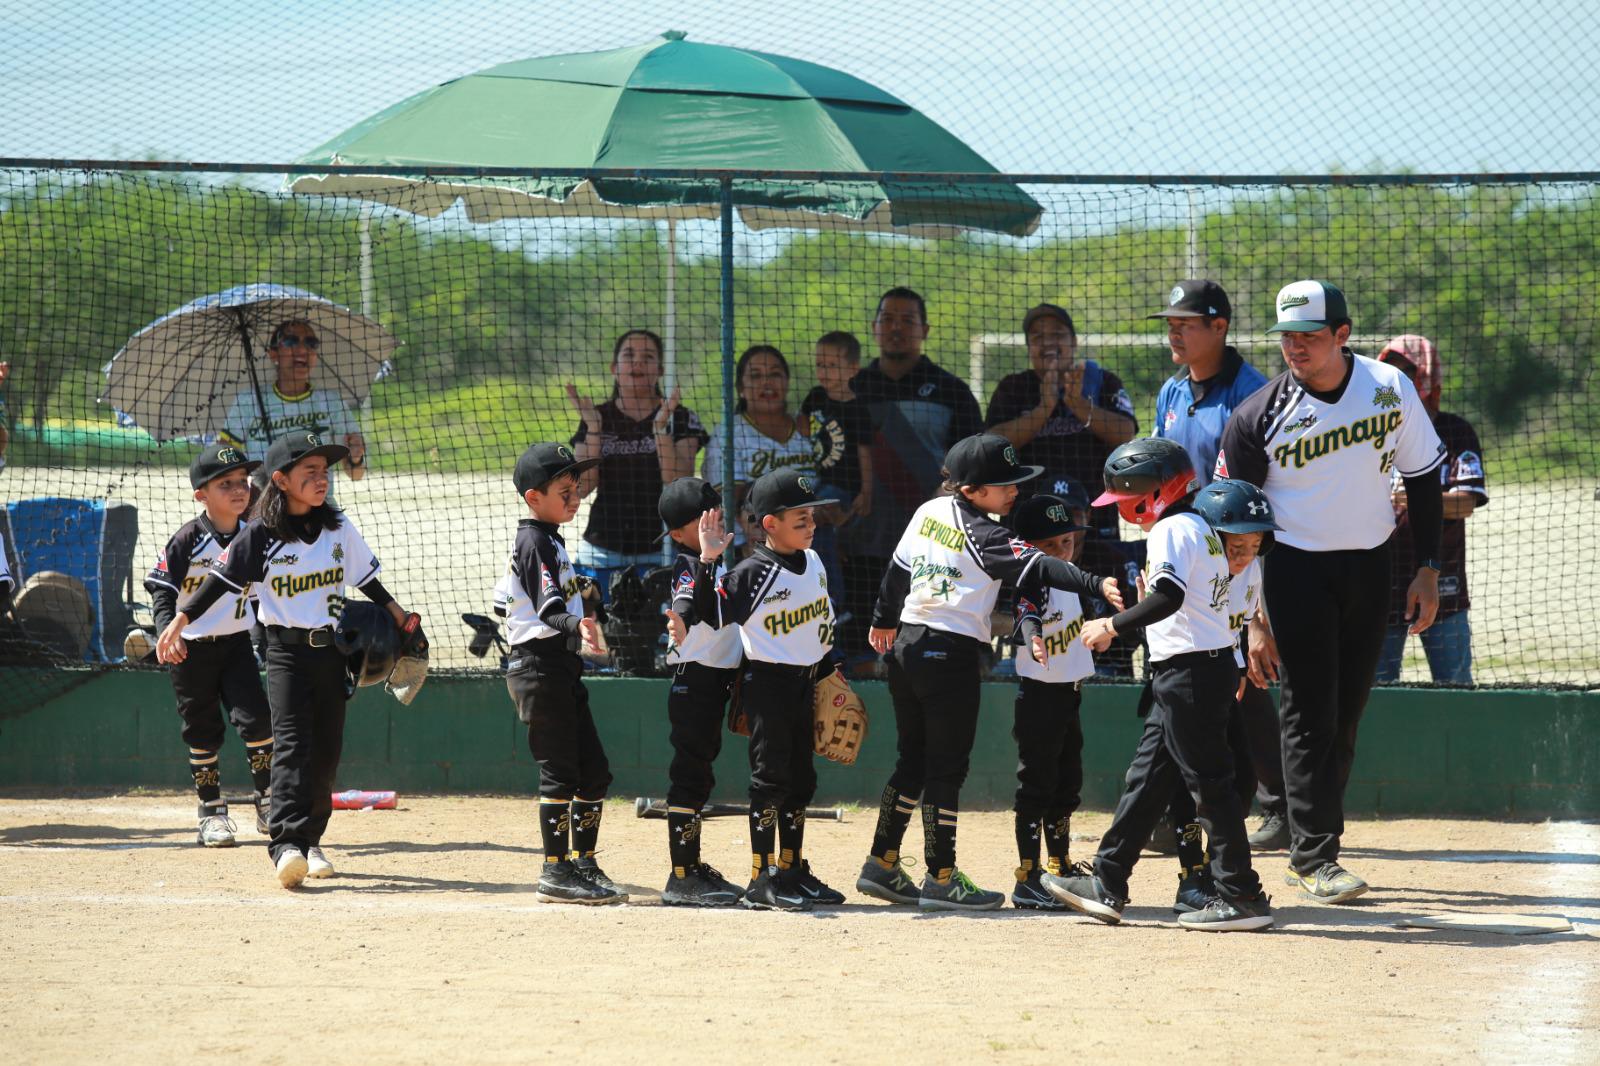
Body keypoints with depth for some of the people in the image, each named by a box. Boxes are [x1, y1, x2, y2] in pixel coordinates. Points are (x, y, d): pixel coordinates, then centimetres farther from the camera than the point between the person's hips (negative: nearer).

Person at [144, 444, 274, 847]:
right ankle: (212, 813, 14)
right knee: (203, 733, 4)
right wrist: (167, 633, -29)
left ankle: (268, 803, 4)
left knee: (256, 719, -8)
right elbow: (162, 590, -14)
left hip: (237, 643, 3)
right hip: (192, 648, -3)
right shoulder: (188, 539, -15)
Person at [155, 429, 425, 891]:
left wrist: (405, 622, 15)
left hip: (330, 649, 4)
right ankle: (287, 844, -26)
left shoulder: (339, 528, 4)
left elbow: (368, 582, 13)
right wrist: (177, 624, -13)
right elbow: (219, 582, -7)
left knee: (326, 749, 7)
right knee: (291, 744, -16)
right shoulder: (260, 535, -8)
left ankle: (310, 840, 19)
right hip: (286, 651, -4)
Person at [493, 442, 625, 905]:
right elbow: (548, 605, -27)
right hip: (541, 669, -10)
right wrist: (575, 627, -44)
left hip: (562, 672, 10)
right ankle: (556, 872, -6)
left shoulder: (534, 541, 17)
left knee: (594, 772, 10)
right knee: (560, 773, -9)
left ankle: (583, 864, 16)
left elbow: (503, 601, 24)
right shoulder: (538, 543, -14)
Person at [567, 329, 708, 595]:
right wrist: (593, 428, -10)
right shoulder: (597, 418, 9)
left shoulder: (680, 419, 5)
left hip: (661, 552, -1)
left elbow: (678, 483, -8)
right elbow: (582, 488, -1)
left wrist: (660, 427, -18)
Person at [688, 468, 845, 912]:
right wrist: (708, 562, -34)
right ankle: (761, 880, -2)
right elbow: (711, 614, -26)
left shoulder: (813, 561, 6)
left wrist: (828, 676, 20)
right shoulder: (753, 573, -16)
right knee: (770, 779, -6)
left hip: (804, 682, 8)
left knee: (801, 779, 13)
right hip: (767, 682, -8)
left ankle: (792, 870, 23)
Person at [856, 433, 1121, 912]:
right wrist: (1096, 584, -38)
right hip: (951, 654, -8)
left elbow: (897, 568, 17)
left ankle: (882, 864, 20)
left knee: (913, 760, 17)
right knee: (946, 769, -1)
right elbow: (1037, 568, -28)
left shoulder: (929, 512, 6)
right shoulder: (983, 535, -16)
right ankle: (941, 879, 3)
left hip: (907, 643, 8)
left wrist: (884, 619, 32)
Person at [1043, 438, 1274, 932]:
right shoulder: (1200, 529, 18)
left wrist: (1112, 625, -20)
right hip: (1207, 665, 11)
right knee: (1147, 776, 13)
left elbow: (1169, 597, -26)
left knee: (1208, 780, -7)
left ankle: (1241, 896, -5)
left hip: (1191, 668, -11)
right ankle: (1106, 885, 18)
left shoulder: (1171, 530, -12)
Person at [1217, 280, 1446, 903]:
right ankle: (1313, 857, -5)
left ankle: (1311, 851, 16)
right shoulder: (1257, 418, -12)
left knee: (1346, 714, 7)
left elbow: (1422, 477, 7)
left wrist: (1427, 570, 3)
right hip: (1294, 570, -3)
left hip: (1369, 567, 3)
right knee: (1310, 713, -8)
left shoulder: (1390, 388, -4)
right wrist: (1254, 620, -10)